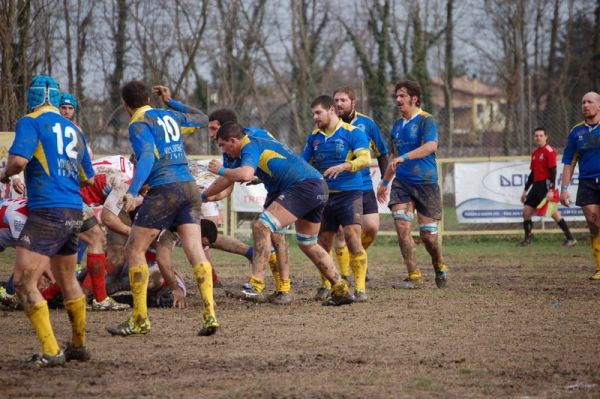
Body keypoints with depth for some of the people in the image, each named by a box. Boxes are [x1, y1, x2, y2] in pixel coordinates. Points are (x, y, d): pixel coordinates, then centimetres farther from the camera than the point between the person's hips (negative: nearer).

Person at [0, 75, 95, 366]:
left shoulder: (31, 122, -4)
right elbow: (88, 178, 20)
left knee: (24, 283, -7)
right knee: (67, 280, 22)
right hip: (74, 212, 8)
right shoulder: (73, 129, 15)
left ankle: (51, 352, -15)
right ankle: (79, 345, 29)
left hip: (47, 211, -8)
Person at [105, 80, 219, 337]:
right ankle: (210, 315, -13)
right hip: (189, 187, 7)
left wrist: (133, 192, -30)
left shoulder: (138, 124, -2)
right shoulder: (169, 116, 18)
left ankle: (140, 320, 2)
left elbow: (147, 157, -19)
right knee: (195, 250, -1)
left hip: (164, 190, -7)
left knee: (134, 250, 3)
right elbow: (201, 120, 35)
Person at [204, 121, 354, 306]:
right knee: (308, 244, 23)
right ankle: (341, 290, 27)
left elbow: (245, 174, -28)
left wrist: (221, 170, -10)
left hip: (303, 186, -10)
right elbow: (228, 180, 34)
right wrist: (202, 196, 41)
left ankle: (256, 287, -24)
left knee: (261, 226, -17)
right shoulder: (258, 143, 24)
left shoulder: (250, 147, -6)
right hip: (318, 187, 10)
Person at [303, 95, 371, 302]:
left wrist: (343, 166, -29)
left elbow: (365, 159, -17)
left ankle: (360, 288, -15)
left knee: (352, 236, -17)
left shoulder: (353, 132, -5)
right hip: (324, 195, 6)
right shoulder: (314, 137, 12)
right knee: (323, 242, 7)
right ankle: (325, 285, 23)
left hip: (349, 193, -6)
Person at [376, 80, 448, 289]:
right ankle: (414, 276, -9)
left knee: (427, 233, -3)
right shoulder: (397, 126, 15)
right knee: (402, 227, -12)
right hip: (401, 183, 5)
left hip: (425, 183, -5)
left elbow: (431, 146, -25)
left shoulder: (426, 121, -7)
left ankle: (439, 267, 26)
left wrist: (404, 157, -34)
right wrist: (384, 181, 28)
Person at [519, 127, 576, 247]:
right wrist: (525, 191, 24)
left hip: (546, 184, -8)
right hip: (536, 185, 9)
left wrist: (551, 190, -23)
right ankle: (527, 239, 16)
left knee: (553, 212, -14)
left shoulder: (549, 151, -9)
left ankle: (571, 239, -10)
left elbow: (553, 172, -15)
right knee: (526, 211, 5)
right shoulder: (534, 153, 17)